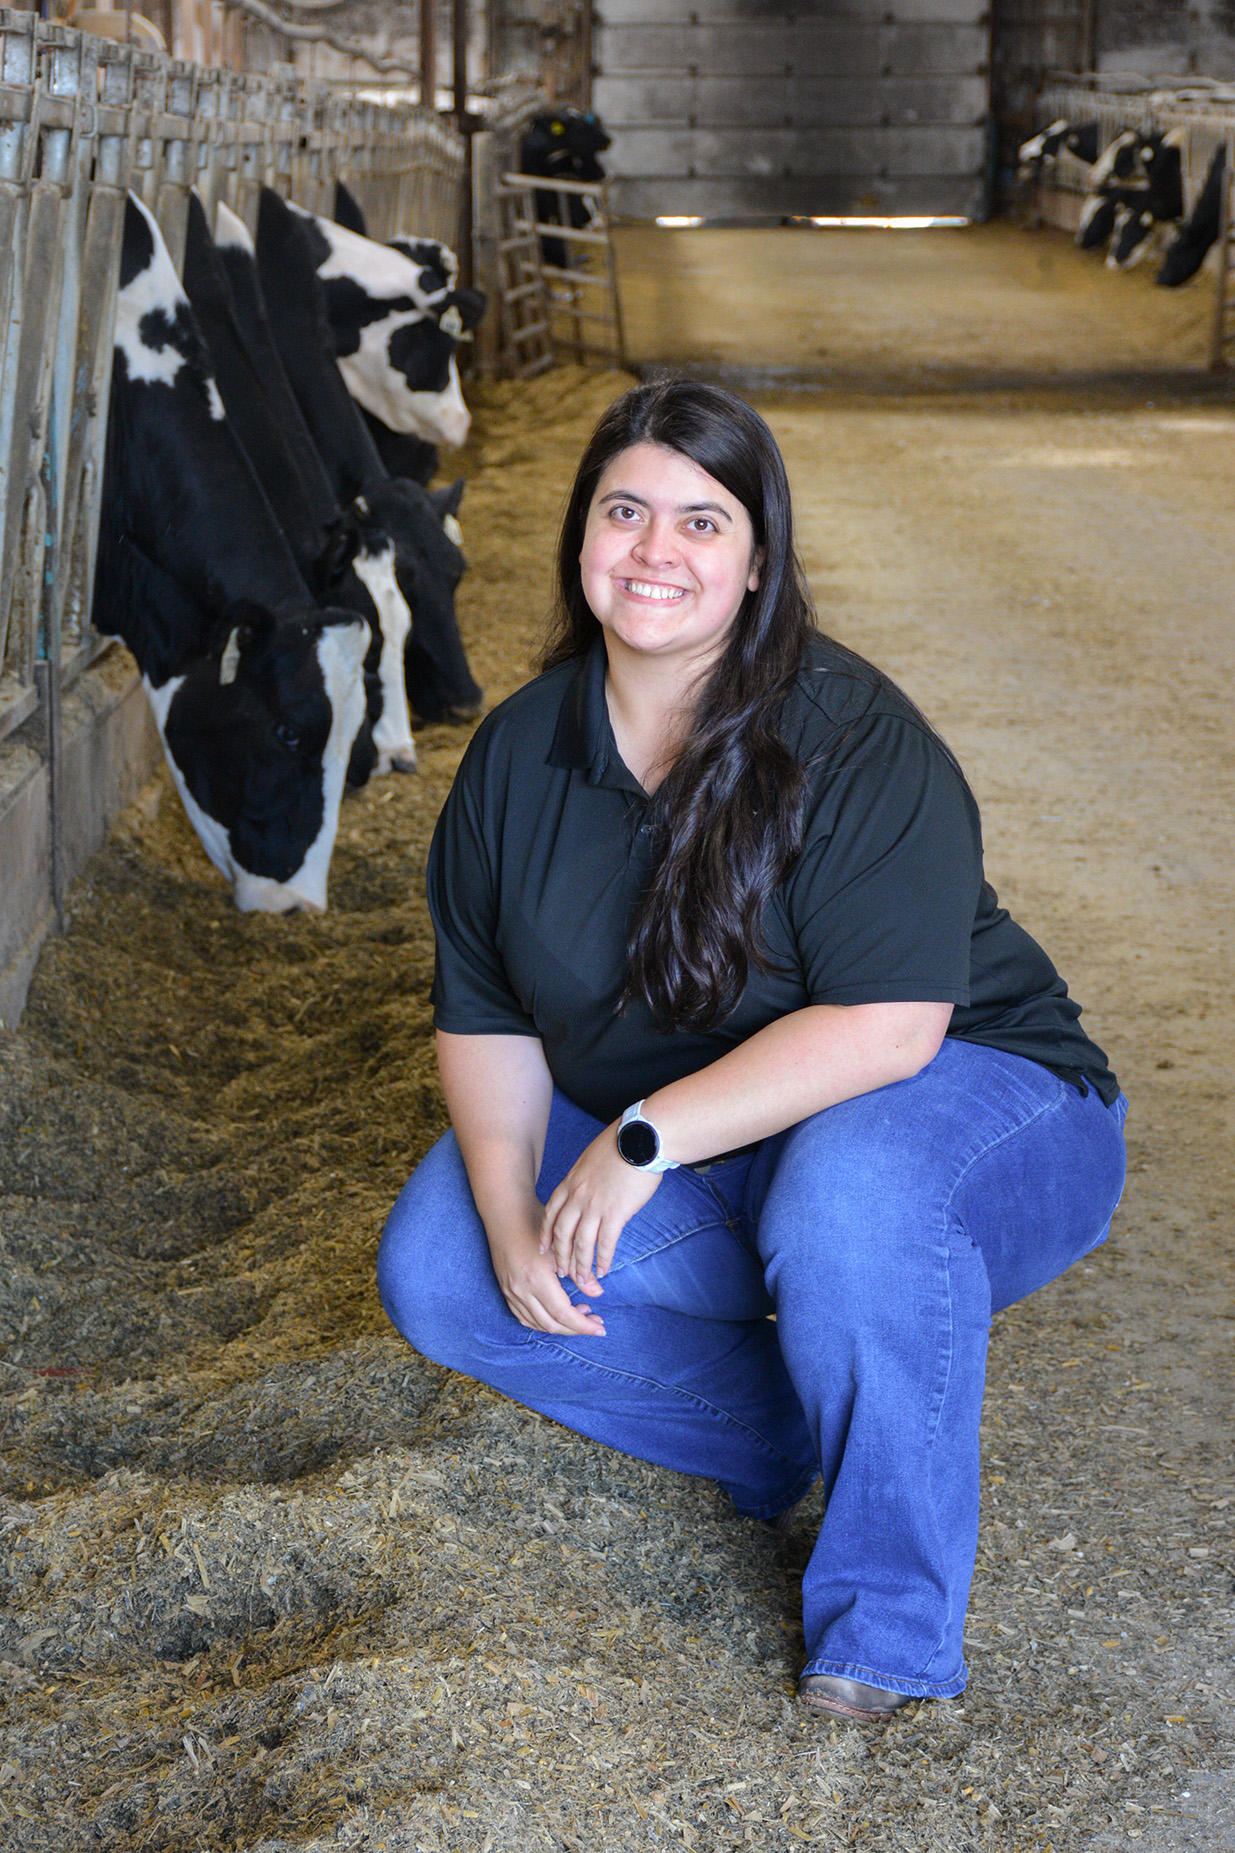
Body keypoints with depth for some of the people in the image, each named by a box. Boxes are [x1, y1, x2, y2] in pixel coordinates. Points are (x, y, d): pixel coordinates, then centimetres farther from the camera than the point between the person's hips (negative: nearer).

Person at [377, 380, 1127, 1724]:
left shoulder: (855, 743, -22)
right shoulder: (520, 752, -3)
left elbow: (883, 1029, -30)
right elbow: (485, 1018, 2)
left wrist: (642, 1140, -31)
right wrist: (510, 1215, -15)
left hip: (960, 1103, -6)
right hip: (663, 1154, 6)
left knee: (848, 1199, -40)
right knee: (435, 1272, -10)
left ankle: (890, 1625, -21)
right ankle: (778, 1436, -2)